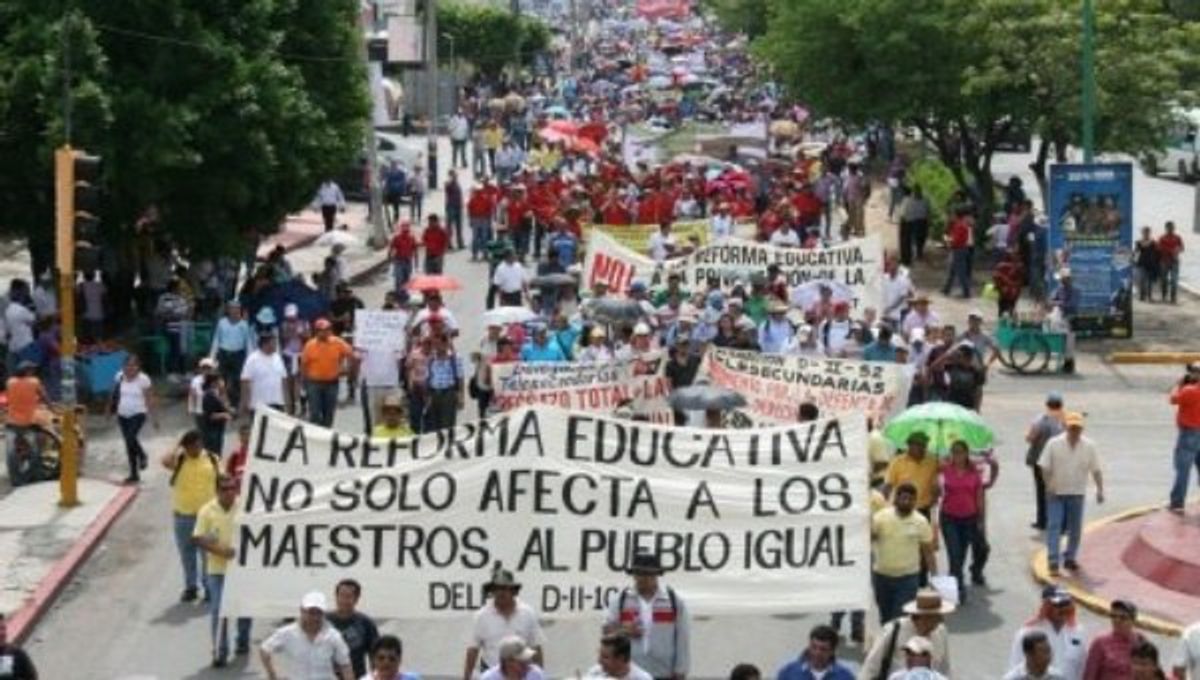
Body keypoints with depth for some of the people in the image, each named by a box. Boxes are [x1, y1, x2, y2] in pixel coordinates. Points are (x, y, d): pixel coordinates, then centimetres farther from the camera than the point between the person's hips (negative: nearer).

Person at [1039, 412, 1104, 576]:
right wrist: (1049, 485, -15)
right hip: (1056, 494, -3)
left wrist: (1100, 489, -4)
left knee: (1075, 529, 10)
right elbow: (1045, 467, -5)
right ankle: (1053, 562, -9)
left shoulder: (1089, 446, 0)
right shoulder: (1054, 444, -7)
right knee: (1054, 527, -8)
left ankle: (1069, 558, 26)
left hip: (1077, 494, 3)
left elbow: (1096, 470, 2)